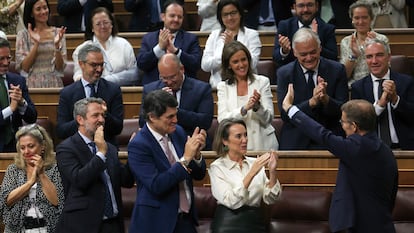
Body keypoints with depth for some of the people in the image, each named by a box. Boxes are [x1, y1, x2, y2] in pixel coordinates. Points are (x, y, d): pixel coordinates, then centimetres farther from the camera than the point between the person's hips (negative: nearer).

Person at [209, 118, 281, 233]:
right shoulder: (217, 167, 0)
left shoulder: (255, 163, 11)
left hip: (256, 223, 3)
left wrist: (272, 172, -10)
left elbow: (270, 199, 3)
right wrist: (251, 173, -18)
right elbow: (231, 202, -13)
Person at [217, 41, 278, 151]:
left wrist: (257, 106, -17)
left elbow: (268, 119, 3)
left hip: (263, 143, 0)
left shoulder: (263, 82, 8)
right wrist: (244, 108, -18)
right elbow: (222, 120, -4)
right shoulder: (223, 87, 9)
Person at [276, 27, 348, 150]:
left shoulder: (337, 70, 4)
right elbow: (285, 114, -6)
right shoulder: (284, 73, 3)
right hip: (296, 143, 0)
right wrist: (312, 102, -21)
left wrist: (326, 99, -19)